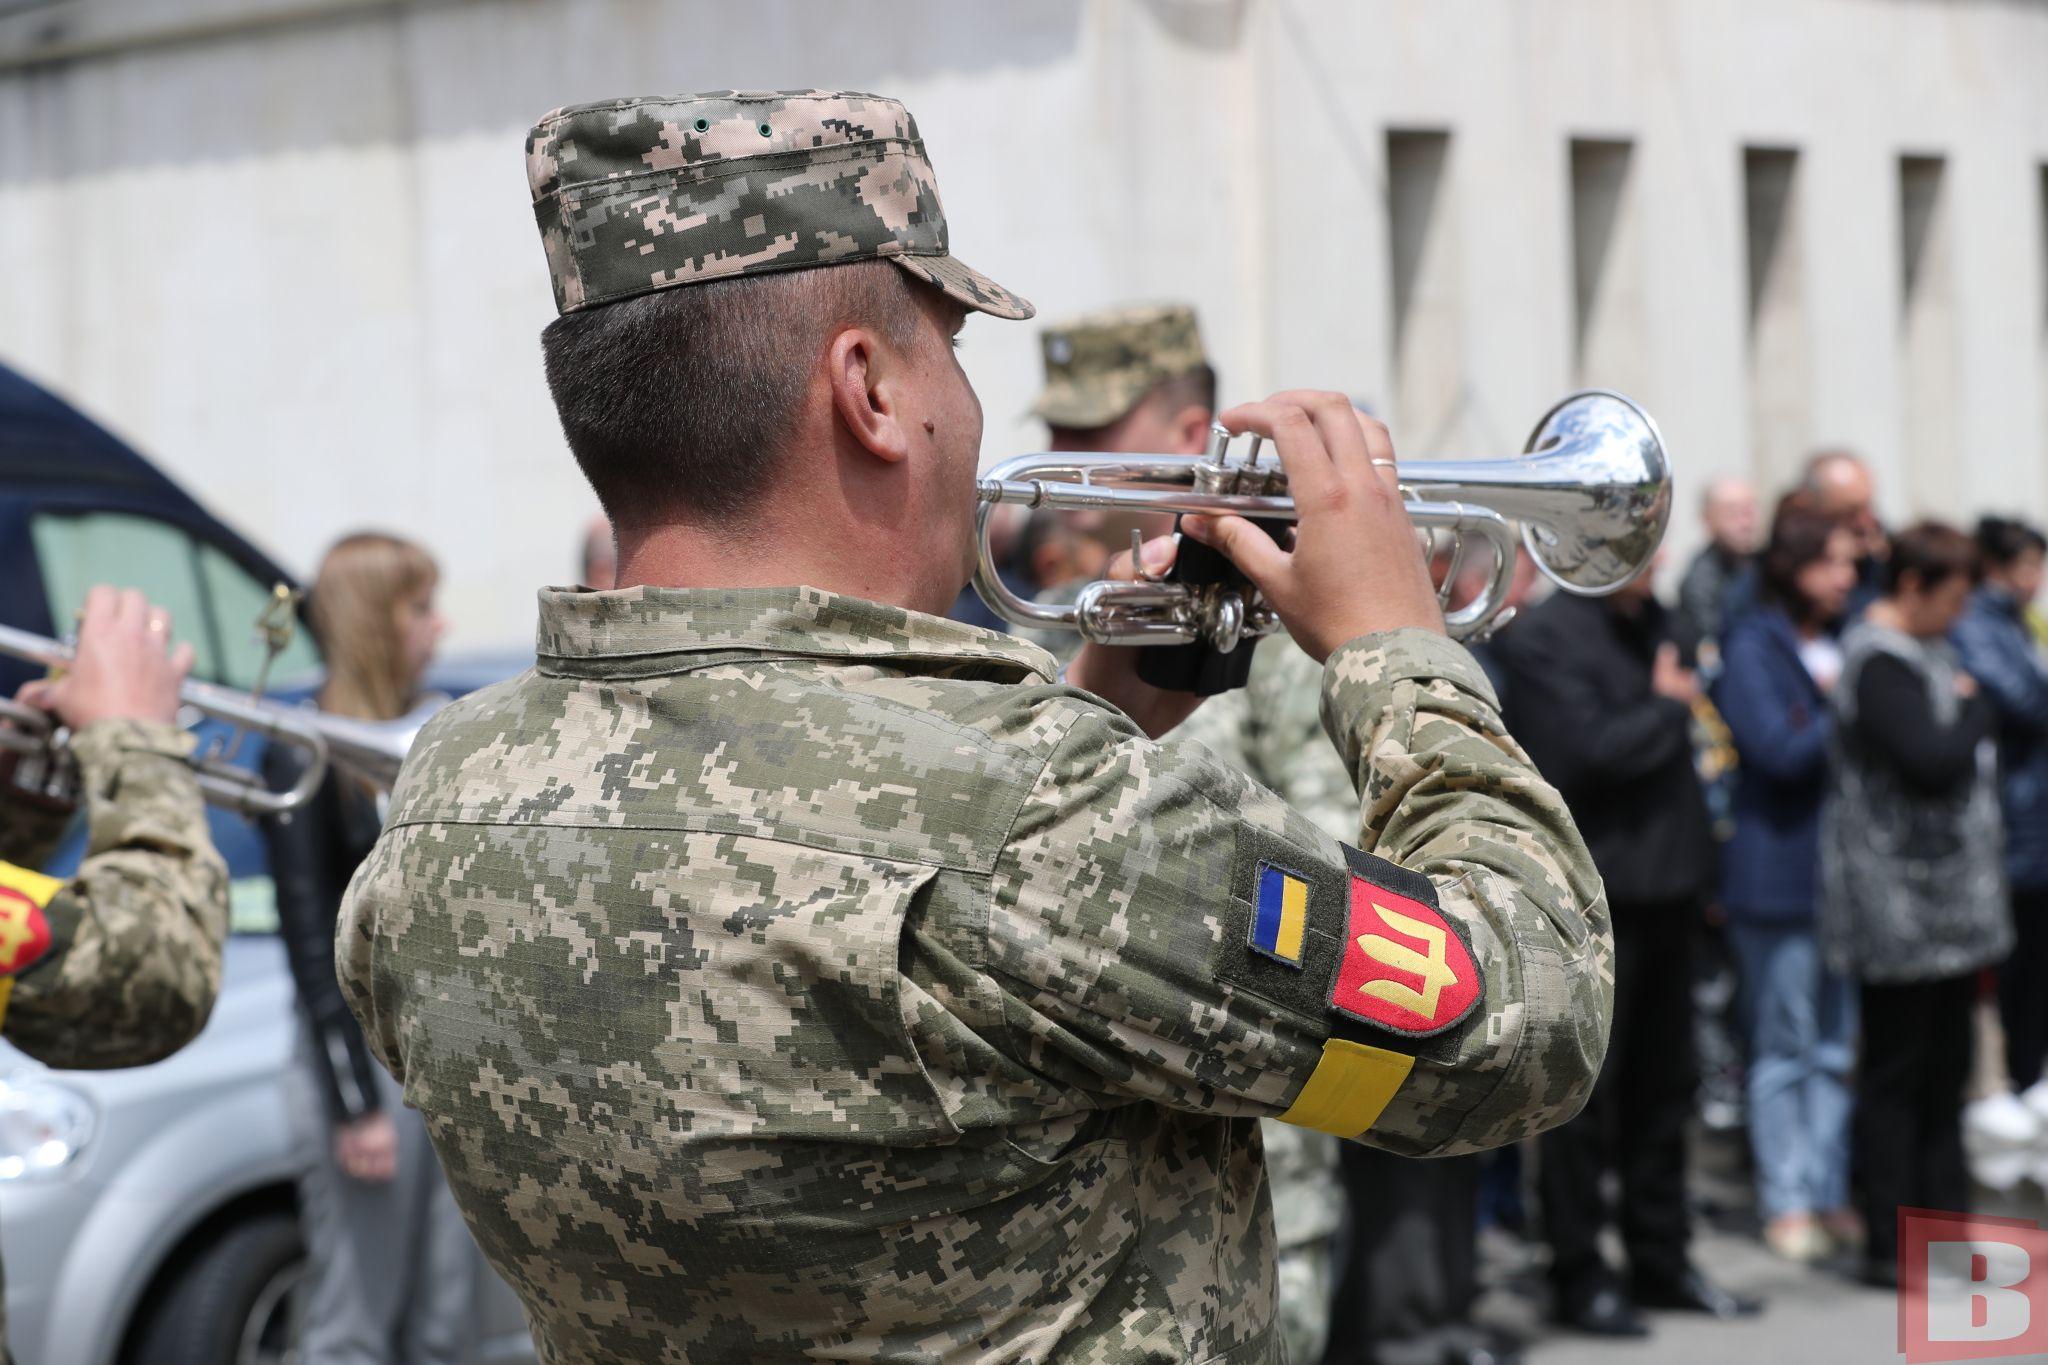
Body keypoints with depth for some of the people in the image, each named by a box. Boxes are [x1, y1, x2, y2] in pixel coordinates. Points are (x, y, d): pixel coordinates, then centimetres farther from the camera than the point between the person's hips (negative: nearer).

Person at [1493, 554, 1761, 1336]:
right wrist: (1669, 708, -9)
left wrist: (1699, 868, 16)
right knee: (1587, 1094, 0)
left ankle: (1661, 1261, 24)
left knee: (1663, 1087, 14)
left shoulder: (1657, 624, 14)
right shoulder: (1543, 639, -12)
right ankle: (1578, 1275, 10)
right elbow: (1591, 751, -24)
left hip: (1665, 889, 8)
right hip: (1593, 891, -8)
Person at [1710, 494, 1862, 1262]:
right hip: (1779, 872, -6)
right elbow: (1781, 750, -16)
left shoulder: (1844, 644, 14)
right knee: (1783, 1047, 2)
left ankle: (1831, 1194, 16)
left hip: (1846, 871, 6)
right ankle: (1786, 1201, 9)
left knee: (1840, 1045, 9)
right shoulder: (1753, 649, -7)